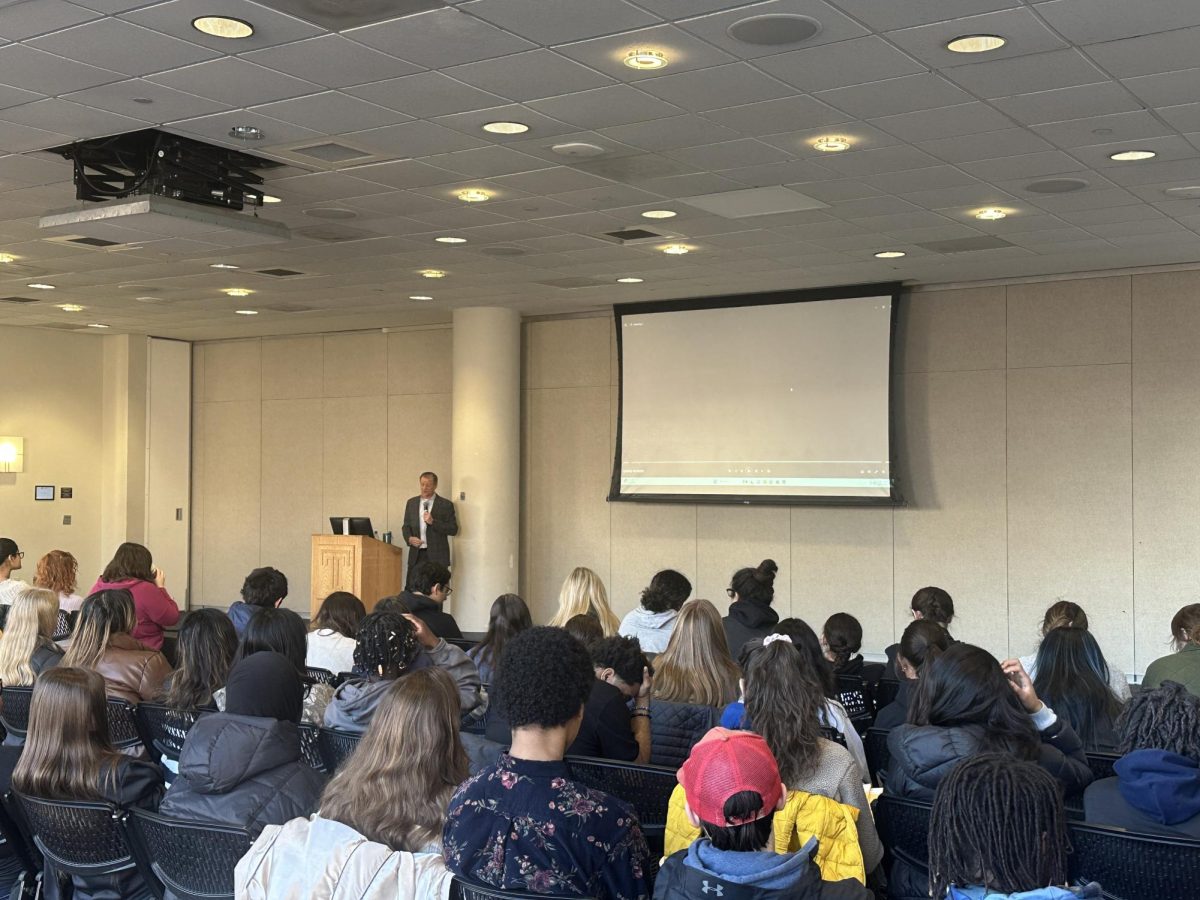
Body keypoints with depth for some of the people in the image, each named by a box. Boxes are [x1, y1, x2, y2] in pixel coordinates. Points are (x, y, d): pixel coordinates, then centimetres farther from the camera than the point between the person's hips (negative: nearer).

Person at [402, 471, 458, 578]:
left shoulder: (446, 505, 1)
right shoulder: (411, 503, 13)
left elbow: (453, 530, -3)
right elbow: (406, 526, 18)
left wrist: (433, 522, -14)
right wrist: (409, 538, -3)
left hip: (437, 556, -3)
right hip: (416, 555, 3)